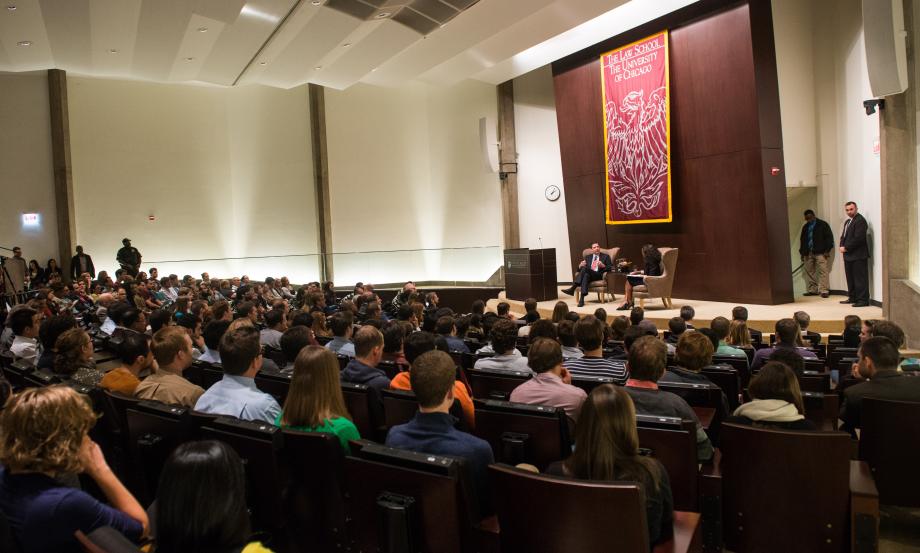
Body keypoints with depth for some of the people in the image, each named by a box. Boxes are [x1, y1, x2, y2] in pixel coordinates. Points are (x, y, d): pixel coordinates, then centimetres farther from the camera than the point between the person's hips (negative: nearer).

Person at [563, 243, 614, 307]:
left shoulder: (605, 256, 18)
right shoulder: (587, 257, 26)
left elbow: (610, 268, 6)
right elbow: (579, 268, 18)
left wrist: (603, 266, -13)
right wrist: (580, 266, -7)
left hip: (599, 275, -3)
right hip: (588, 274, 3)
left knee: (584, 268, -33)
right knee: (586, 275, -37)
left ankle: (572, 288, -42)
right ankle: (581, 299, -48)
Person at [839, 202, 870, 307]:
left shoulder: (860, 220, -11)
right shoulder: (847, 222, 20)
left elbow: (858, 238, -20)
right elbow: (843, 236, 21)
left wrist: (846, 248, -15)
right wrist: (842, 246, 1)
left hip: (858, 255, -9)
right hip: (848, 255, 9)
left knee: (860, 278, -6)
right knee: (850, 278, 14)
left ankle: (863, 300, -4)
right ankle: (852, 297, 23)